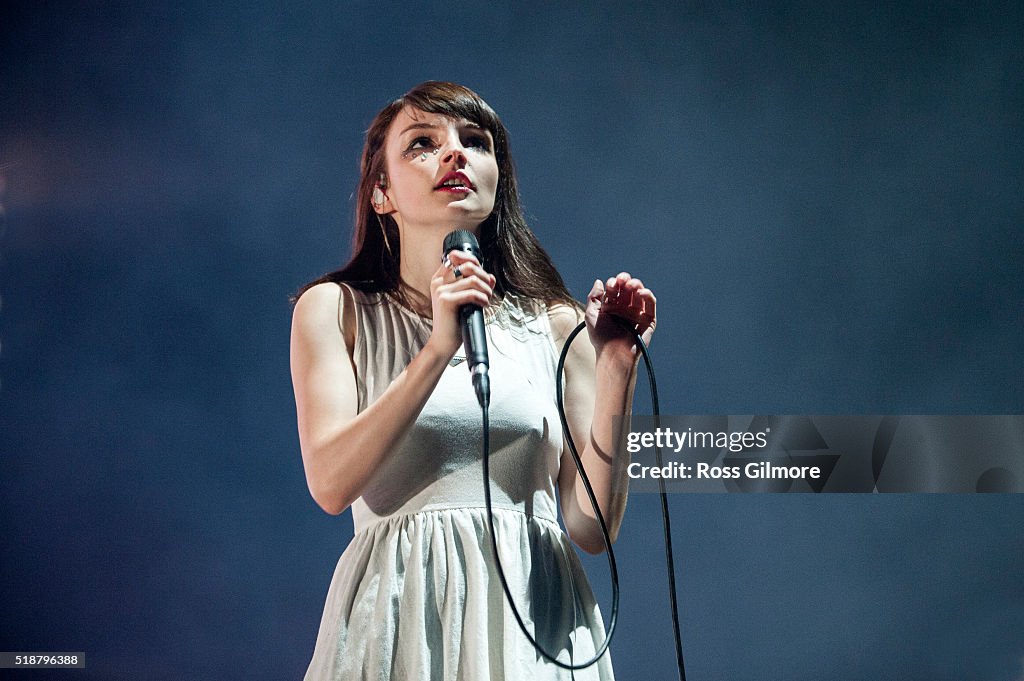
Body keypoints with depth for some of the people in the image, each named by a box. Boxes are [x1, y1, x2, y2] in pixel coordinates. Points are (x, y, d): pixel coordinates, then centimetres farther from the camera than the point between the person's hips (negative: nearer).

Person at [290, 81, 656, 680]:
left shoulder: (557, 324, 5)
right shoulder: (335, 309, 3)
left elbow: (593, 528, 1)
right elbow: (331, 484, -11)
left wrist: (616, 370, -10)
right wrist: (438, 348, -18)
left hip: (535, 619, 2)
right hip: (401, 620, -1)